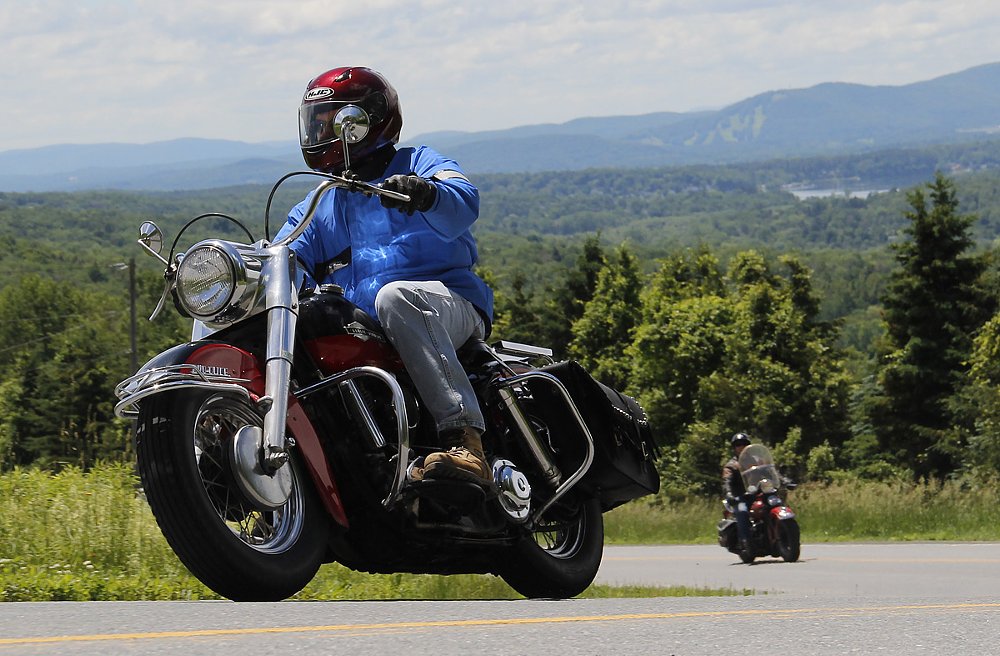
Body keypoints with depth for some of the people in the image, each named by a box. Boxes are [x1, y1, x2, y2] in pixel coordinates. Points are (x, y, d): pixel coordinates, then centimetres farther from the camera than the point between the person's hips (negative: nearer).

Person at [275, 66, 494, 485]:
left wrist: (425, 194, -36)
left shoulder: (418, 165, 10)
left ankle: (464, 439, -50)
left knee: (394, 297, -40)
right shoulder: (314, 210, 27)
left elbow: (463, 204, -13)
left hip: (448, 305, -5)